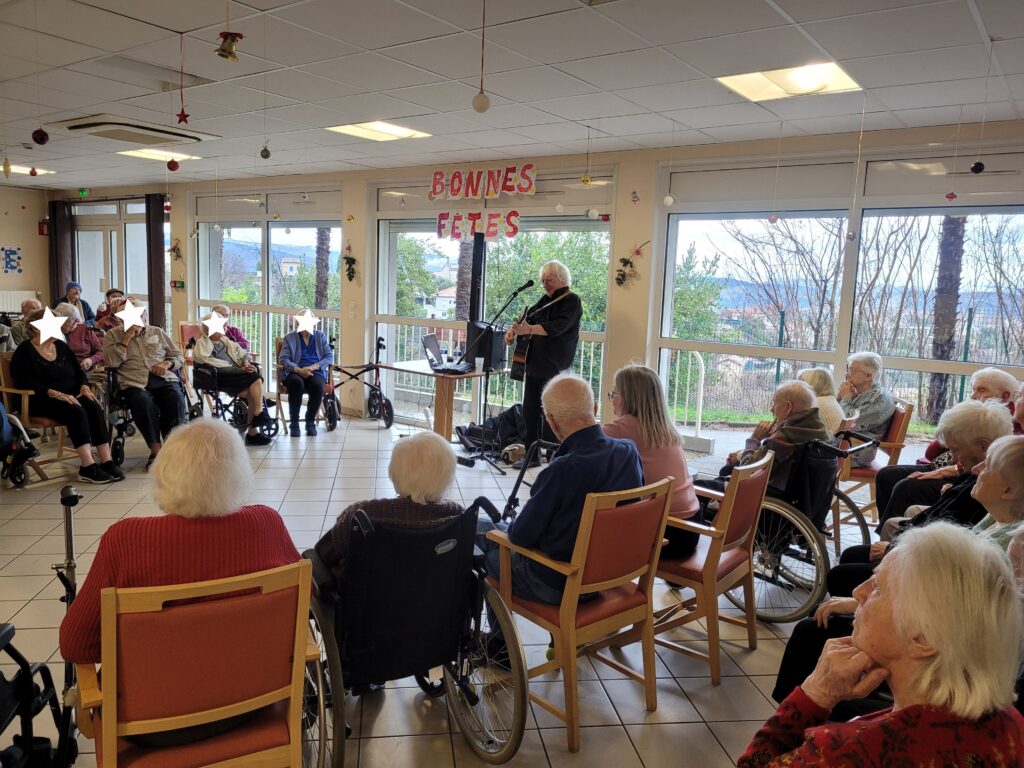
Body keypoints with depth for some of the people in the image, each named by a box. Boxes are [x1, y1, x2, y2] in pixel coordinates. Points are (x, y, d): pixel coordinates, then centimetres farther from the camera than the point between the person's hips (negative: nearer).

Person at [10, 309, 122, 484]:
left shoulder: (61, 346, 16)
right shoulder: (25, 352, -2)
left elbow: (78, 371, 18)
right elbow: (24, 383, -14)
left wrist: (84, 386, -4)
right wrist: (54, 393, -25)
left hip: (70, 395, 6)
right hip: (42, 401, -5)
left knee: (94, 407, -26)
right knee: (76, 412, -34)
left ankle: (106, 461, -31)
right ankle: (88, 467, -37)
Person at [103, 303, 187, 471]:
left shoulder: (157, 332, 22)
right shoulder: (113, 334, 16)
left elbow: (179, 356, 21)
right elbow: (111, 362, -1)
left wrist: (167, 363, 0)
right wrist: (126, 339, -5)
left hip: (164, 379, 2)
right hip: (135, 383, -2)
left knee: (176, 400, -32)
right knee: (144, 403, -36)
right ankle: (156, 449, -26)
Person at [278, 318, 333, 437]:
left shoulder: (320, 336, 17)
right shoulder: (289, 338, 13)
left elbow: (329, 356, 7)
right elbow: (283, 359, 2)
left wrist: (314, 367, -11)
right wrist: (299, 370, -16)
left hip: (316, 372, 1)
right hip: (295, 372, -1)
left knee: (318, 385, -35)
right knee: (296, 382, -37)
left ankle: (310, 422, -17)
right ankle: (294, 423, -26)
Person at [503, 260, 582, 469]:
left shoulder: (571, 301, -7)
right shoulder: (545, 300, 16)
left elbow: (557, 326, -22)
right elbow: (526, 317, 17)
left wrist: (528, 330, -32)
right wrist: (513, 331, -5)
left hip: (555, 368, -7)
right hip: (534, 364, 7)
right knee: (529, 410, 9)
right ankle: (531, 455, 19)